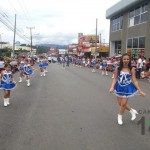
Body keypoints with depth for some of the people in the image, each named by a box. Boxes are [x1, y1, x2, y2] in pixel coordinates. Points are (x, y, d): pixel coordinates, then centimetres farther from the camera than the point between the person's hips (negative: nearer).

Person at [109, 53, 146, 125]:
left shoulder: (131, 69, -14)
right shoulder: (118, 69, -12)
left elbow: (134, 81, -11)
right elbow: (115, 79, -9)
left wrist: (140, 90, -13)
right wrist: (112, 87, -23)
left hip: (127, 88, -2)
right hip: (119, 87, 2)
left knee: (123, 103, 2)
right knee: (120, 103, 12)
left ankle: (120, 116, 31)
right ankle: (132, 111, 37)